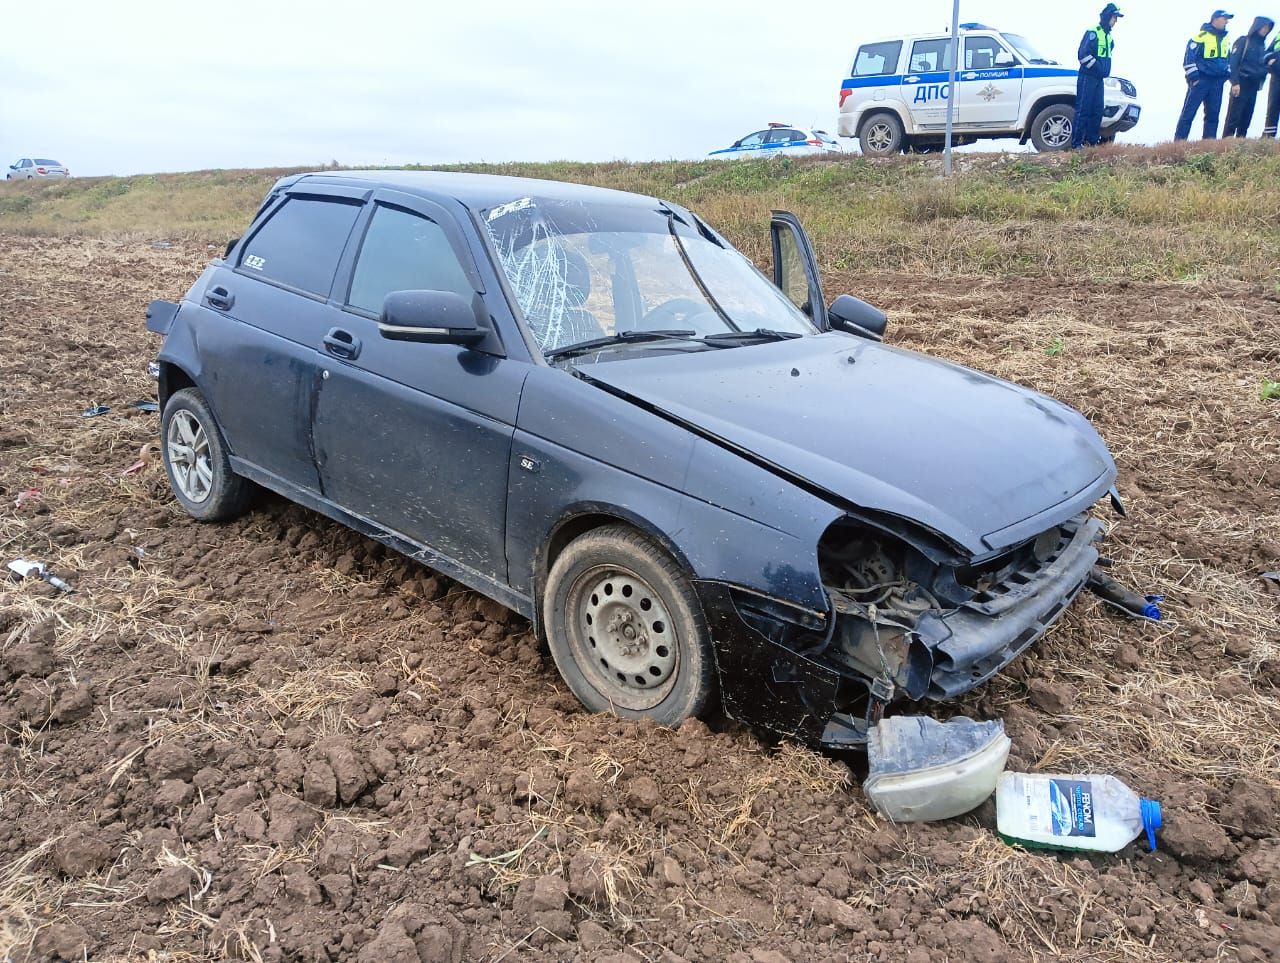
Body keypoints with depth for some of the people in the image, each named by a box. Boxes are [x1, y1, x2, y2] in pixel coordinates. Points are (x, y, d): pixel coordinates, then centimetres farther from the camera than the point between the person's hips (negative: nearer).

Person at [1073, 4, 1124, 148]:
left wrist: (1105, 73, 16)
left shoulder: (1108, 36, 18)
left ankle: (1093, 140, 10)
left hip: (1099, 79, 9)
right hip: (1087, 77, -9)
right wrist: (1098, 69, -15)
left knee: (1097, 111, 6)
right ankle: (1076, 143, -13)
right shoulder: (1092, 32, -8)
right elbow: (1084, 54, -17)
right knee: (1083, 110, -11)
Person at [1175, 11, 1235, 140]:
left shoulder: (1225, 39, 14)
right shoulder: (1202, 36, -9)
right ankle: (1179, 141, -9)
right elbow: (1189, 57, -11)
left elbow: (1228, 58, 25)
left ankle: (1209, 140, 8)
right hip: (1201, 80, -7)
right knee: (1189, 112, -9)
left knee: (1213, 113, 5)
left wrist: (1225, 76, 15)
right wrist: (1193, 77, -16)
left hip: (1217, 82, 7)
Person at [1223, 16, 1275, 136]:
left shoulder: (1262, 45, 18)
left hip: (1253, 86, 6)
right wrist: (1235, 83, -19)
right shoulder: (1243, 41, -1)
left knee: (1247, 117, 4)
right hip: (1241, 84, -6)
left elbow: (1262, 65, 20)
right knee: (1234, 116, -12)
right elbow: (1233, 62, -9)